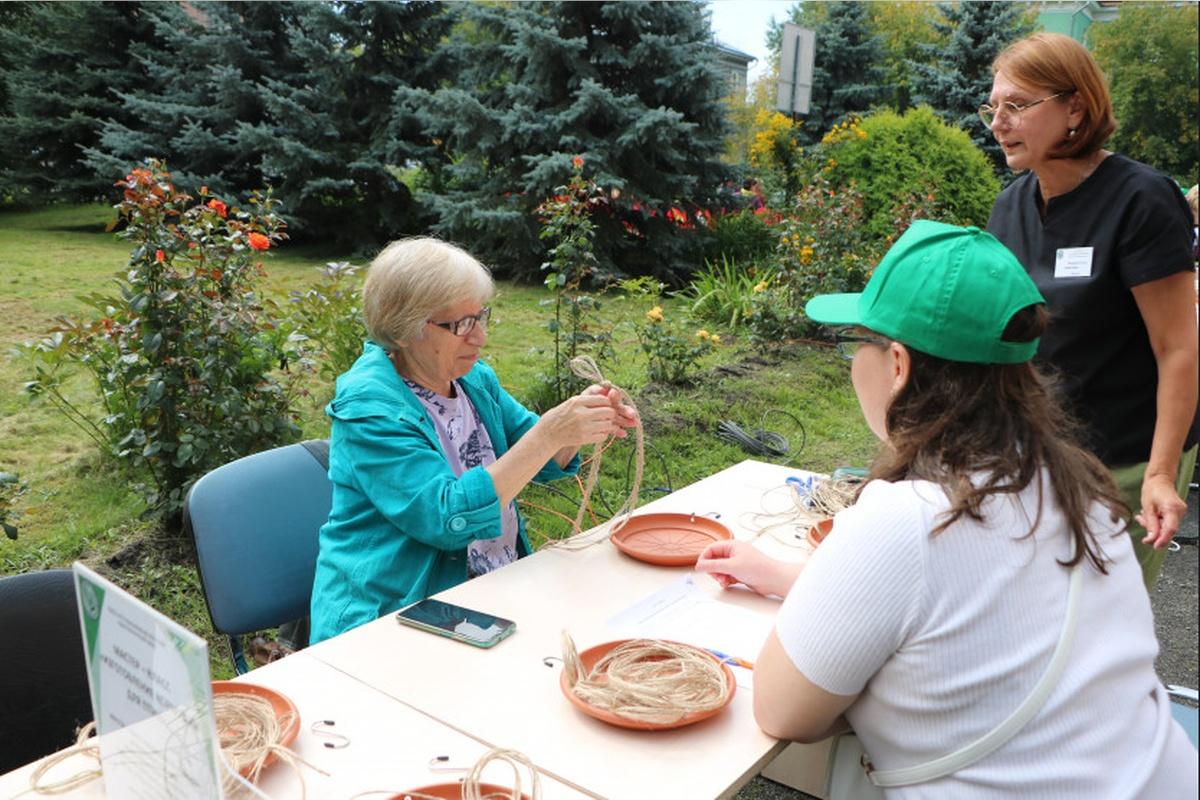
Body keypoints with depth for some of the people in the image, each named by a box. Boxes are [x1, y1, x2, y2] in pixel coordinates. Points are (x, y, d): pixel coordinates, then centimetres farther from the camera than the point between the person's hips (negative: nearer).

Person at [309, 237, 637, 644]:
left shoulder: (474, 377, 5)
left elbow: (539, 461, 13)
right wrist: (548, 434, -28)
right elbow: (448, 518, -25)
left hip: (498, 592, 7)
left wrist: (580, 425, -9)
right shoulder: (369, 407, -18)